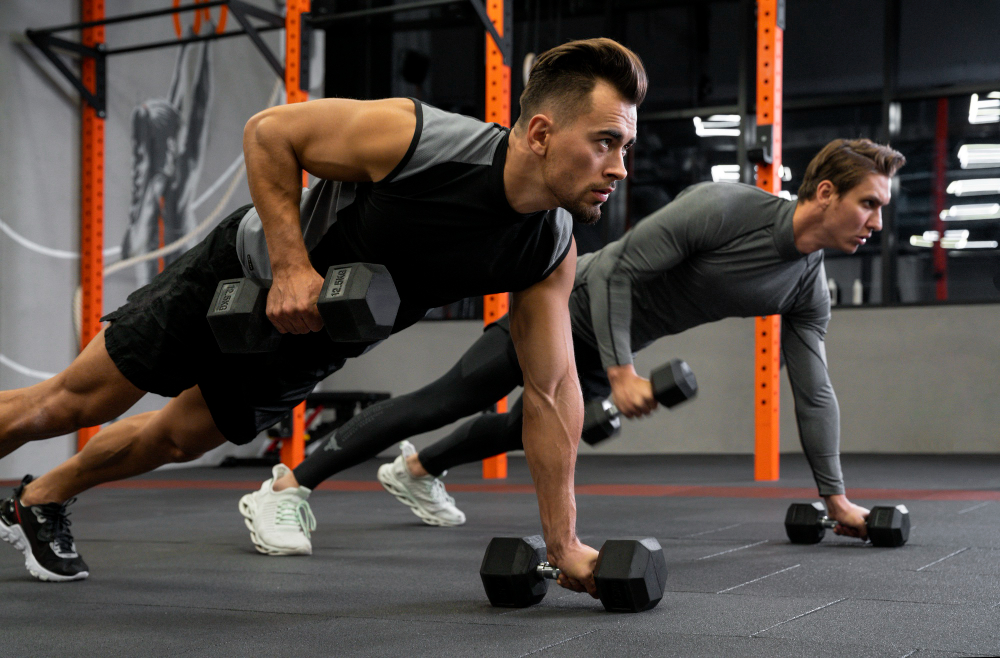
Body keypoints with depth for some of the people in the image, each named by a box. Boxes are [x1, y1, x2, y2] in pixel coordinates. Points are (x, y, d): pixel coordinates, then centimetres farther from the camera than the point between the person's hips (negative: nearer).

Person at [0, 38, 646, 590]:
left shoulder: (551, 256, -22)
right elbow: (268, 131, -22)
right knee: (77, 402, 7)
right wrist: (291, 266, -31)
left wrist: (565, 544, -13)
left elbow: (552, 388, -14)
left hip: (312, 346, 5)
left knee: (176, 439, 19)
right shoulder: (411, 137, -36)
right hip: (245, 276, -5)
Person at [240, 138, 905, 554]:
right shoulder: (724, 208, -29)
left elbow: (813, 390, 2)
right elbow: (616, 269, -27)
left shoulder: (808, 285, -5)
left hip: (603, 355, 8)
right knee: (447, 400, -11)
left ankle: (415, 472, 48)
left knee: (532, 428, 24)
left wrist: (837, 497, 1)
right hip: (570, 305, -8)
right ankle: (288, 486, -8)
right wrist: (622, 372, -31)